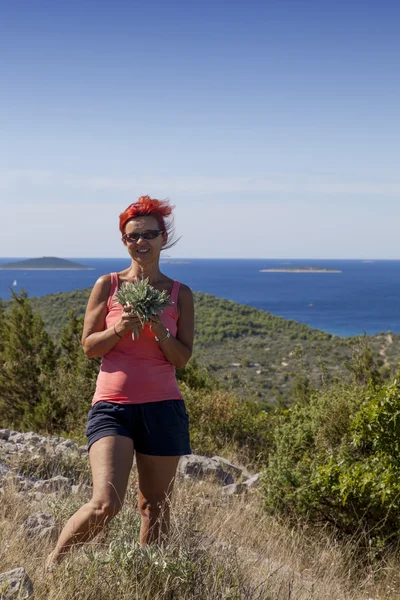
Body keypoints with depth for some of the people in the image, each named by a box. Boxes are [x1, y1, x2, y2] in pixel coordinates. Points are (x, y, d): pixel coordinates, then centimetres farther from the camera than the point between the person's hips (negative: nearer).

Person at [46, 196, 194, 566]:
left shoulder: (180, 295, 7)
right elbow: (89, 347, 3)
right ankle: (52, 564, 9)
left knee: (155, 507, 7)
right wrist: (120, 329, -14)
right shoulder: (107, 285, 4)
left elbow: (182, 359, 4)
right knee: (105, 504, -15)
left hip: (162, 407, 2)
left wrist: (158, 329, -13)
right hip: (112, 405, -2)